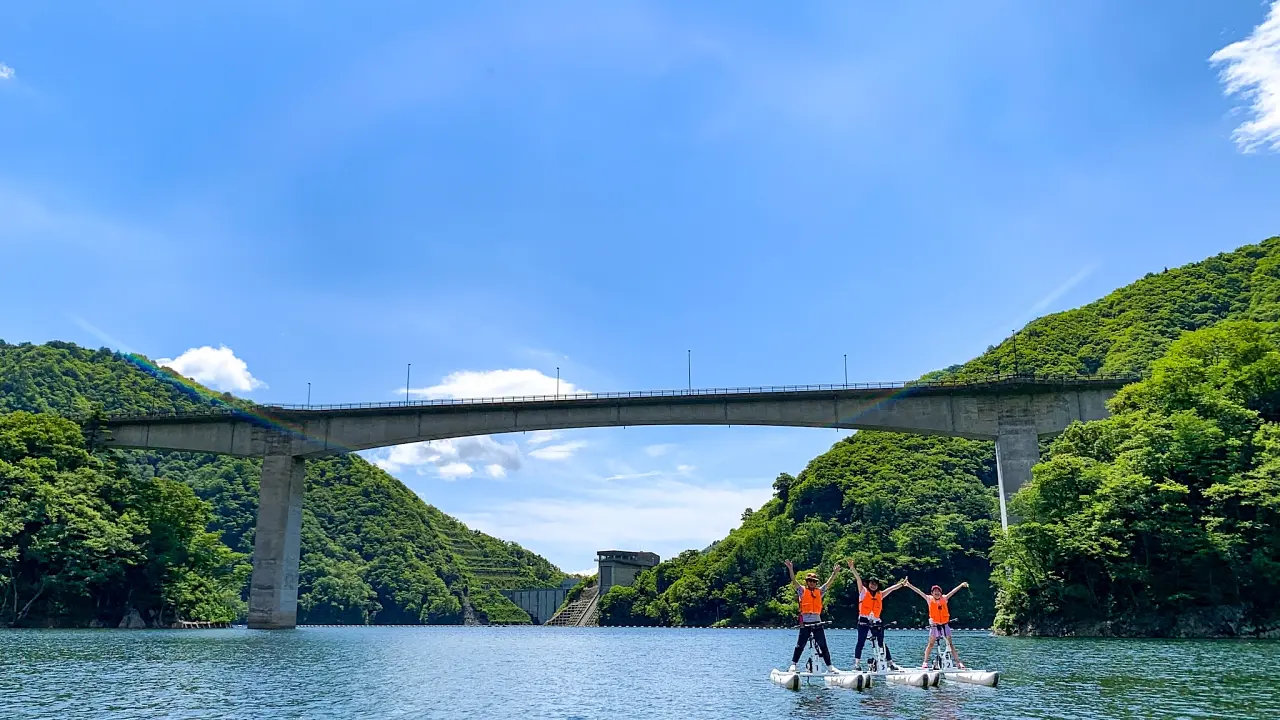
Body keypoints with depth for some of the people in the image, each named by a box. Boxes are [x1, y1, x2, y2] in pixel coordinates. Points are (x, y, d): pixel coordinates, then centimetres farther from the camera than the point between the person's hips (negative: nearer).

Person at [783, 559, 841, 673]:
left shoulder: (819, 591, 13)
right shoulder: (802, 590, 3)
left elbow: (828, 583, 12)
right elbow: (794, 581, -8)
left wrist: (835, 573, 2)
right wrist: (790, 569, -20)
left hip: (817, 622, 3)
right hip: (805, 623, -3)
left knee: (823, 646, 7)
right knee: (800, 645, -1)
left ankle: (830, 666, 12)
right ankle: (793, 665, 4)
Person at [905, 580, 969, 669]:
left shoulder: (944, 598, 2)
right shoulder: (929, 599, -2)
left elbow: (953, 591, -2)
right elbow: (918, 592, -7)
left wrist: (961, 585, -9)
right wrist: (909, 585, -13)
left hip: (945, 624, 1)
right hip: (934, 625, -1)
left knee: (950, 644, 3)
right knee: (931, 644, 3)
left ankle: (958, 662, 5)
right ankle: (925, 662, 9)